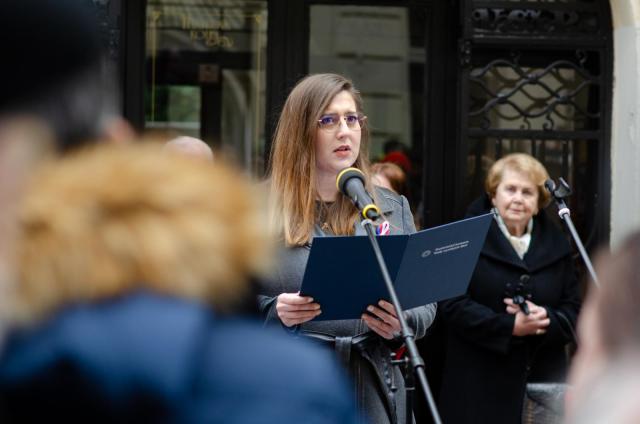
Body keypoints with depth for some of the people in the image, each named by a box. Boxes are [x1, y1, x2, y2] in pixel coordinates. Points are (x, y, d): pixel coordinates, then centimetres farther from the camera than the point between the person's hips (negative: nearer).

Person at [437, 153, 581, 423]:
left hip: (543, 380, 4)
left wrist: (546, 319, -12)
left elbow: (573, 309, 11)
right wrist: (510, 326, -18)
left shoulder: (555, 244, 15)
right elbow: (453, 305, -9)